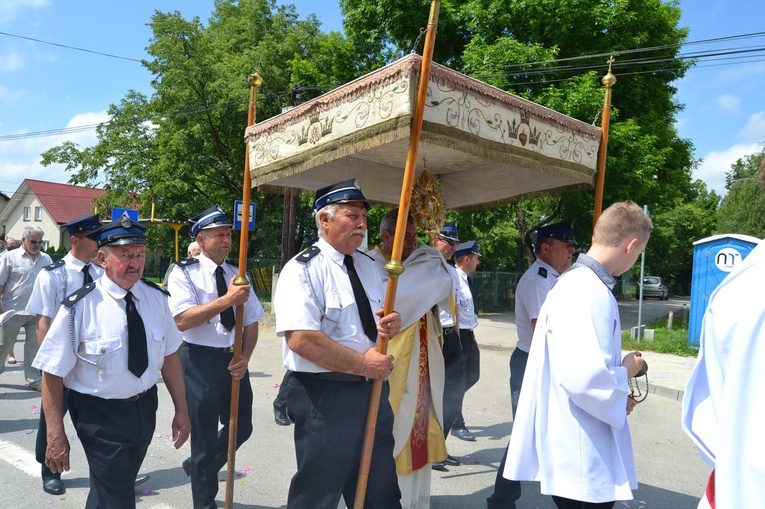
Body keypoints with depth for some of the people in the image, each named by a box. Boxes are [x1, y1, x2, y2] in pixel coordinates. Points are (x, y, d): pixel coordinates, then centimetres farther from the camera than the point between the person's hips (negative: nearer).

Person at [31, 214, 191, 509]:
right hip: (100, 415, -5)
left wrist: (181, 410, 3)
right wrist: (56, 435, -15)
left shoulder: (156, 298, -6)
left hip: (145, 407, 5)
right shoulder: (80, 307, -20)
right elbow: (53, 373, -16)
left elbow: (169, 355, 0)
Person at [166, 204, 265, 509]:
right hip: (201, 361, -5)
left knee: (241, 427, 17)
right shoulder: (184, 273, -9)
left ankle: (199, 467, 44)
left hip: (234, 360, 5)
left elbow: (251, 323, 6)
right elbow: (181, 320, -22)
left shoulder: (237, 274, 6)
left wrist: (244, 358, -10)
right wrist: (226, 300, -29)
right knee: (204, 436, 9)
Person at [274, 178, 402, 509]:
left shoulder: (370, 267, 9)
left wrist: (393, 324, -7)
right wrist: (364, 363, -20)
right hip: (325, 397, -7)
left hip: (373, 390, 7)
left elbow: (387, 315, 18)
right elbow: (301, 339, -25)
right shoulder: (303, 270, -14)